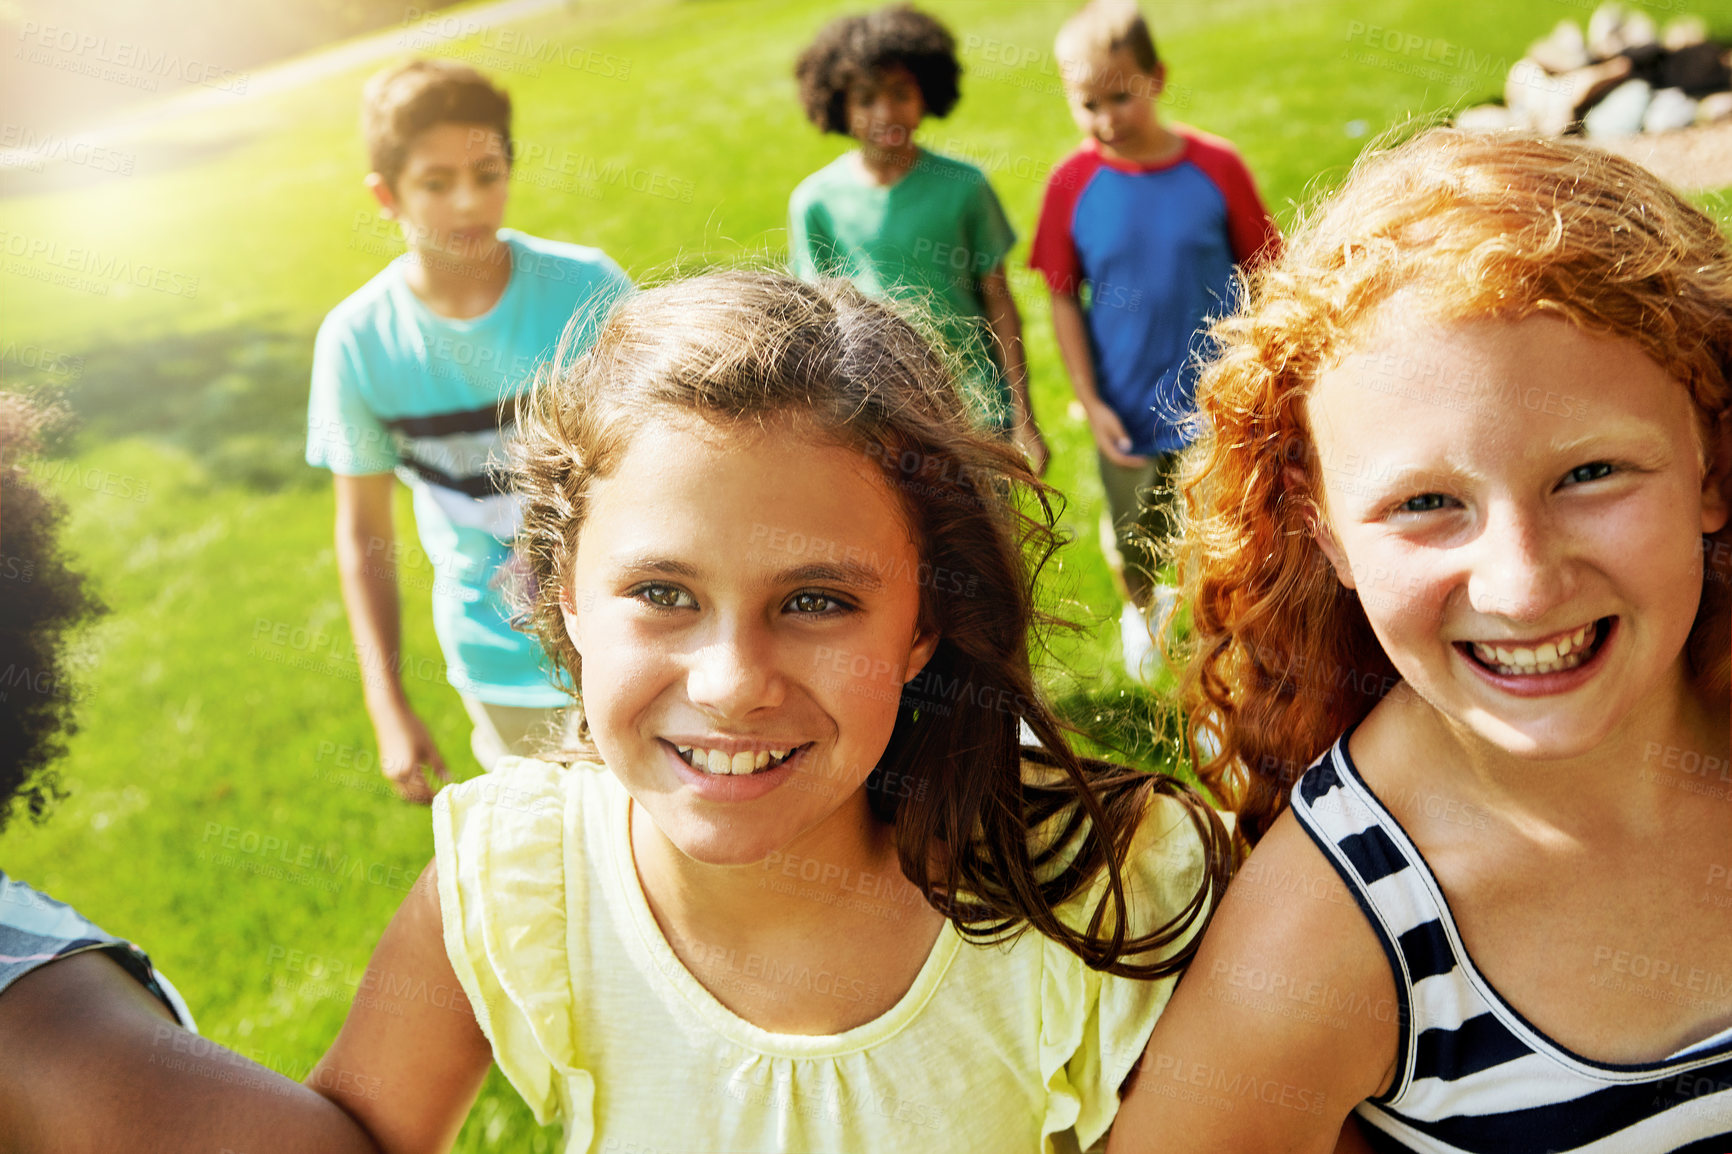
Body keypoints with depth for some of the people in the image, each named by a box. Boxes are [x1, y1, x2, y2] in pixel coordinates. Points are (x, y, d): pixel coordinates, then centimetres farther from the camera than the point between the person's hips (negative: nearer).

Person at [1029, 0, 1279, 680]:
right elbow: (1063, 299, -3)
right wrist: (1090, 403, -7)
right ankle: (1142, 607, 57)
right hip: (1127, 414, 1)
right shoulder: (1072, 185, -10)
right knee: (1131, 542, 23)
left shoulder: (1215, 168, -12)